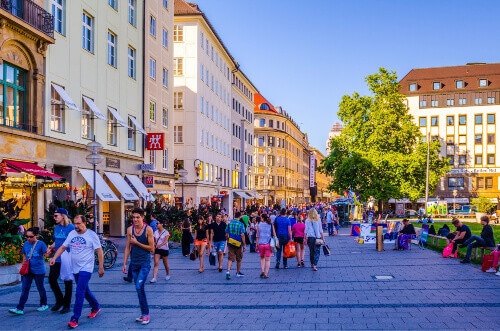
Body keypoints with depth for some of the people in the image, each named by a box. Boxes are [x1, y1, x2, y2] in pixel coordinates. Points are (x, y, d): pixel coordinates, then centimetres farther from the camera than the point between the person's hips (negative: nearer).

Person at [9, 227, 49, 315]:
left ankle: (44, 304, 28)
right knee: (24, 289, 0)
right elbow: (24, 256, 16)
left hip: (38, 270, -4)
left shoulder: (41, 244, -9)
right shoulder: (26, 244, 6)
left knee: (40, 287, 10)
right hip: (28, 270, 4)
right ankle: (20, 308, 0)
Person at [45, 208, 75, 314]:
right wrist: (51, 247, 3)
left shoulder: (71, 227, -10)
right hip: (56, 259, 7)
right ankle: (59, 301, 25)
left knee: (68, 281, 3)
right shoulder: (56, 227, 12)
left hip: (67, 259, -7)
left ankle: (67, 305, 14)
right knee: (52, 279, 6)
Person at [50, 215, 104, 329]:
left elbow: (99, 251, -7)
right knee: (84, 290, 18)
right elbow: (63, 247, 11)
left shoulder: (91, 235, -8)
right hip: (75, 268, 6)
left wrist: (101, 267, -10)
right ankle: (95, 307, 38)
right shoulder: (72, 234, 8)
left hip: (86, 268, -6)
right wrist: (54, 258, -3)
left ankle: (74, 319, -9)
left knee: (79, 293, -12)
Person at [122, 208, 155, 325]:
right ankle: (144, 314, 19)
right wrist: (124, 263, 6)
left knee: (139, 287, -16)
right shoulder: (130, 230, 4)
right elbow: (127, 248, 10)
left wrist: (137, 243, -11)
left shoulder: (148, 229, -8)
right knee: (139, 288, 9)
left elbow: (152, 248, -8)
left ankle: (146, 314, -6)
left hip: (145, 263, -5)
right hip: (134, 262, 5)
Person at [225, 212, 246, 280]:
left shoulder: (229, 224, 3)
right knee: (239, 259, 15)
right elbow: (242, 235, -13)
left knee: (230, 259, 1)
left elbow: (226, 235, 6)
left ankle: (228, 271, -20)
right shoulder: (241, 224, -9)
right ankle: (238, 272, 26)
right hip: (238, 244, -2)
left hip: (230, 244, 3)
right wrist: (244, 245, -7)